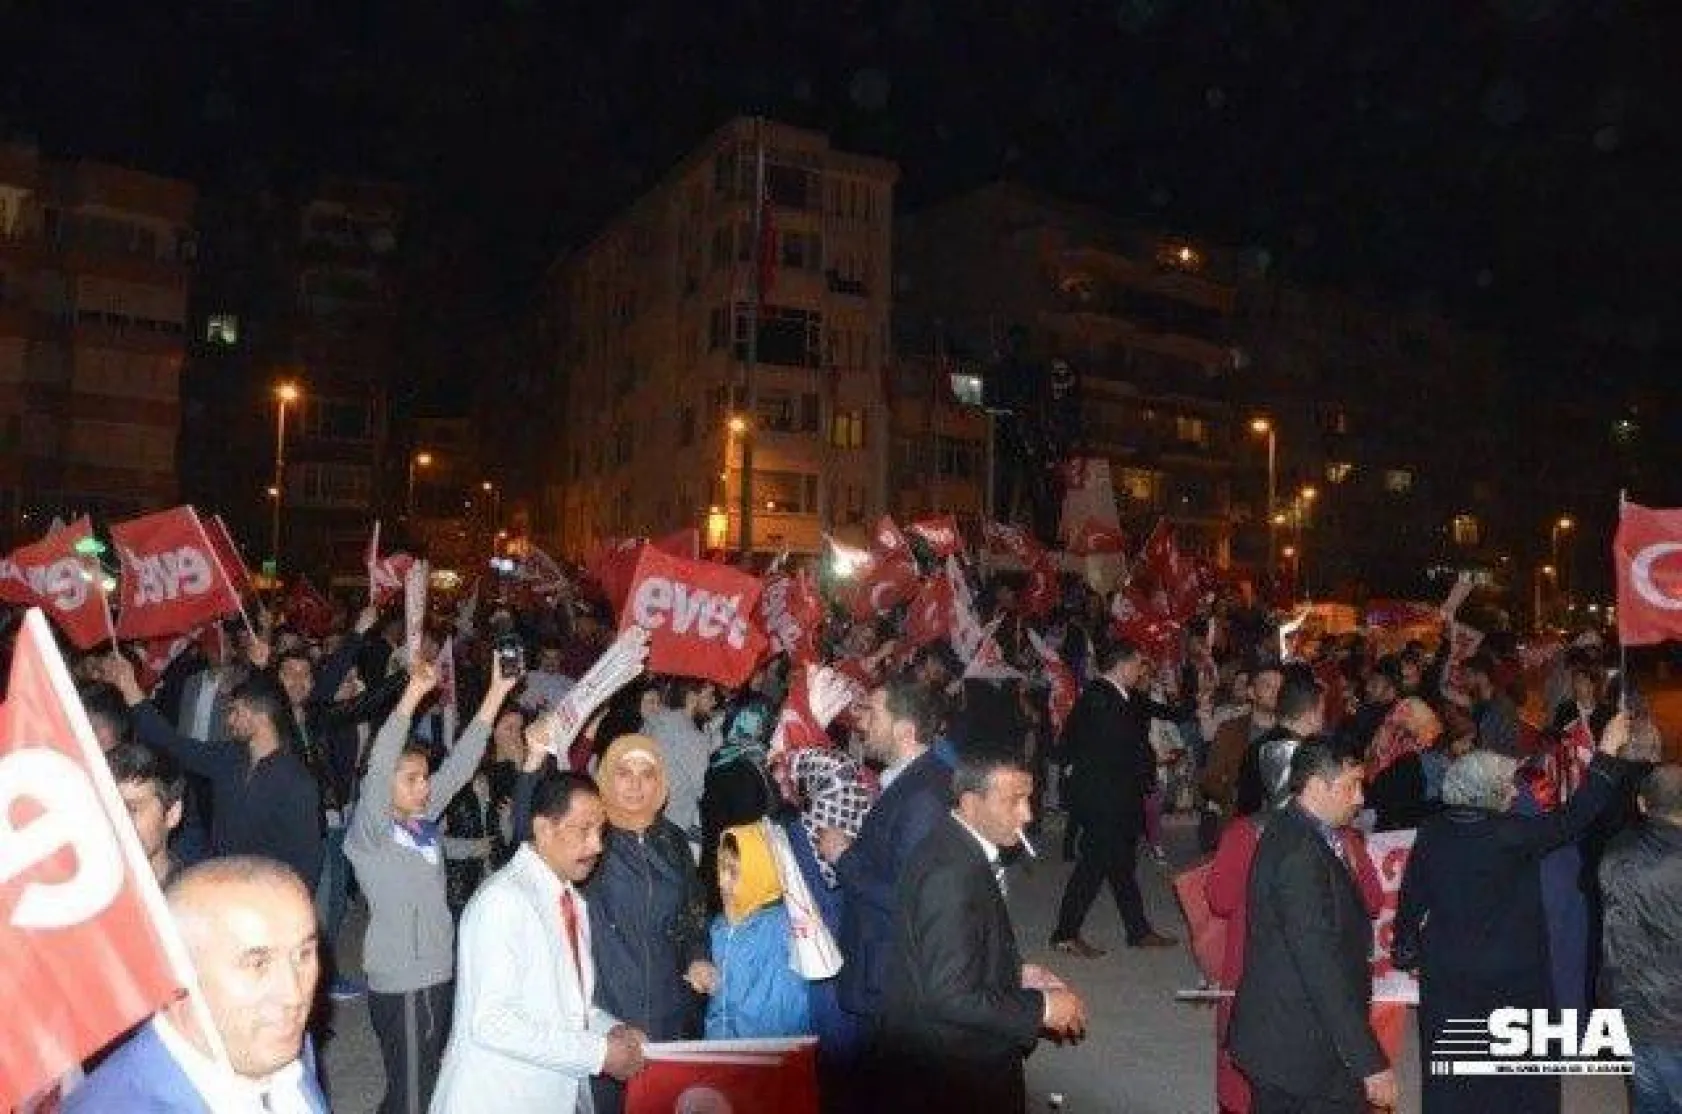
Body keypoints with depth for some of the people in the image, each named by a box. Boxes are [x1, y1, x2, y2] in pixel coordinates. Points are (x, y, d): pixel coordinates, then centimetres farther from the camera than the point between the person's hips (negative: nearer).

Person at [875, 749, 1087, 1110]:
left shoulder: (958, 850, 1)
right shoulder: (951, 874, -28)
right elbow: (950, 997, -28)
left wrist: (1017, 972, 2)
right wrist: (1040, 1009, -19)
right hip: (948, 1075, -9)